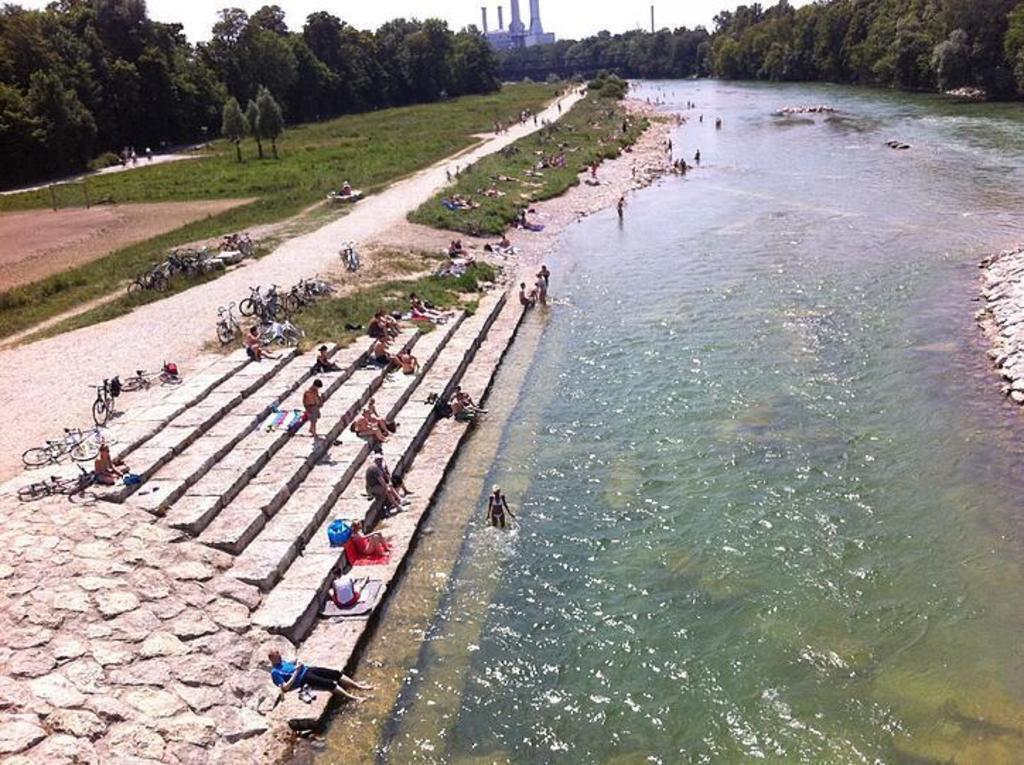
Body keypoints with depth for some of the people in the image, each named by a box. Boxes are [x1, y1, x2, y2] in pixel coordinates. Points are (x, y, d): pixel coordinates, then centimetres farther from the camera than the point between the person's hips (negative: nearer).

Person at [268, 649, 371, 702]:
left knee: (335, 673, -5)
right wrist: (296, 671, -18)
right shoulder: (275, 672, -10)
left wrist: (295, 661, 10)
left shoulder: (281, 662, 15)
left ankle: (359, 686, -4)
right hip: (304, 678, -9)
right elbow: (286, 687, -18)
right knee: (328, 683, -24)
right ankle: (352, 698, -25)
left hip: (307, 669, 9)